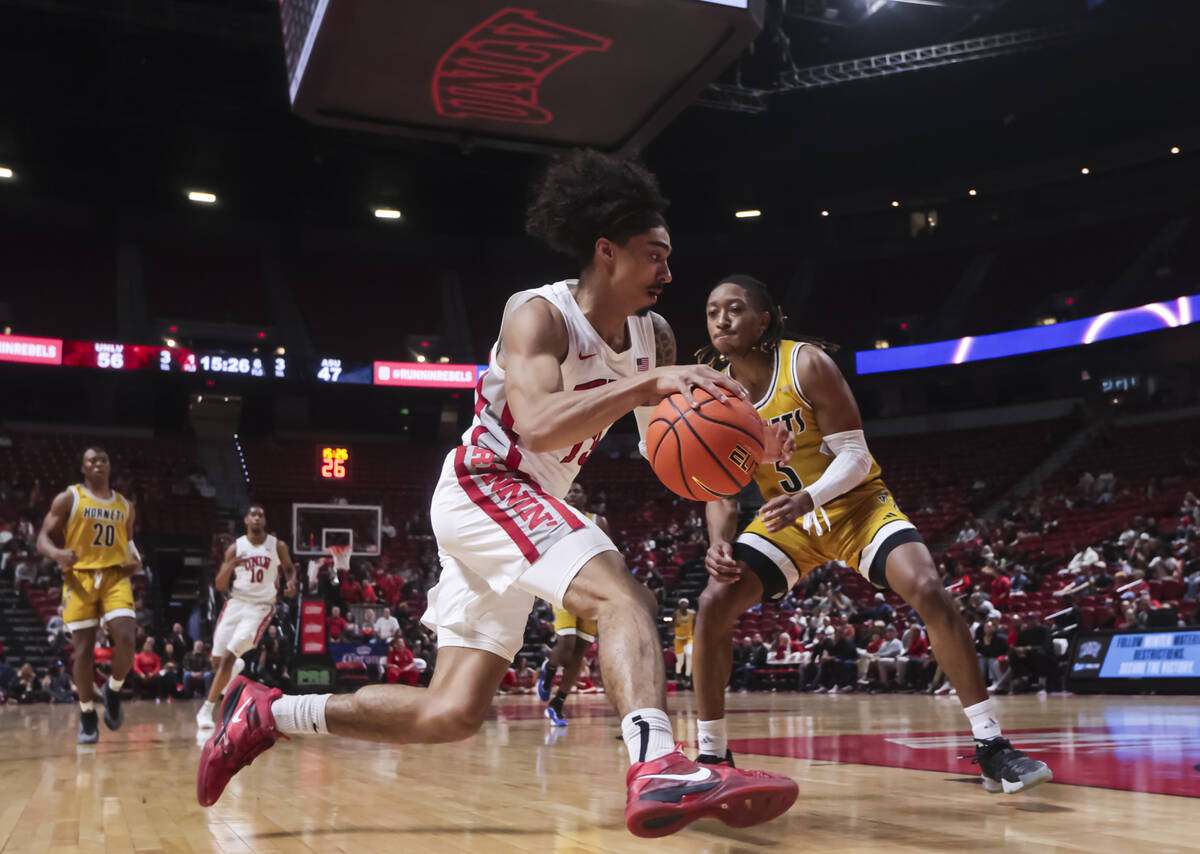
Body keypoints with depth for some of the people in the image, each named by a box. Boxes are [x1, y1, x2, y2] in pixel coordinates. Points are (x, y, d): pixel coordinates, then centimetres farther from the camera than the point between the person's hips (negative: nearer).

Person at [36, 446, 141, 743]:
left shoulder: (124, 505, 14)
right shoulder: (68, 499, 2)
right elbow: (43, 538, 0)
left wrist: (135, 561, 4)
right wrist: (57, 554, -22)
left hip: (115, 577, 2)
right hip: (79, 577, -2)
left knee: (126, 639, -18)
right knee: (83, 649, -2)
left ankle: (113, 690, 11)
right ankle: (87, 716, 14)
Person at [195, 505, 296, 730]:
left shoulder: (278, 546, -1)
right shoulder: (235, 548, 2)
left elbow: (289, 568, 16)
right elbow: (219, 585, 2)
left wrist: (292, 582, -7)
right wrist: (229, 566, -18)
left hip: (260, 608, -3)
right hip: (236, 603, 3)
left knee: (228, 658, -16)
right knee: (217, 662, 7)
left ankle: (207, 710, -7)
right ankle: (236, 666, 44)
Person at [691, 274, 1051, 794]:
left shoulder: (808, 363, -20)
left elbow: (856, 456, -21)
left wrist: (810, 497, -39)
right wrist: (718, 540, -23)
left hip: (855, 503, -3)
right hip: (785, 517, 4)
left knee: (929, 591, -25)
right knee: (714, 606, -13)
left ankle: (991, 746, -14)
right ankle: (711, 756, 1)